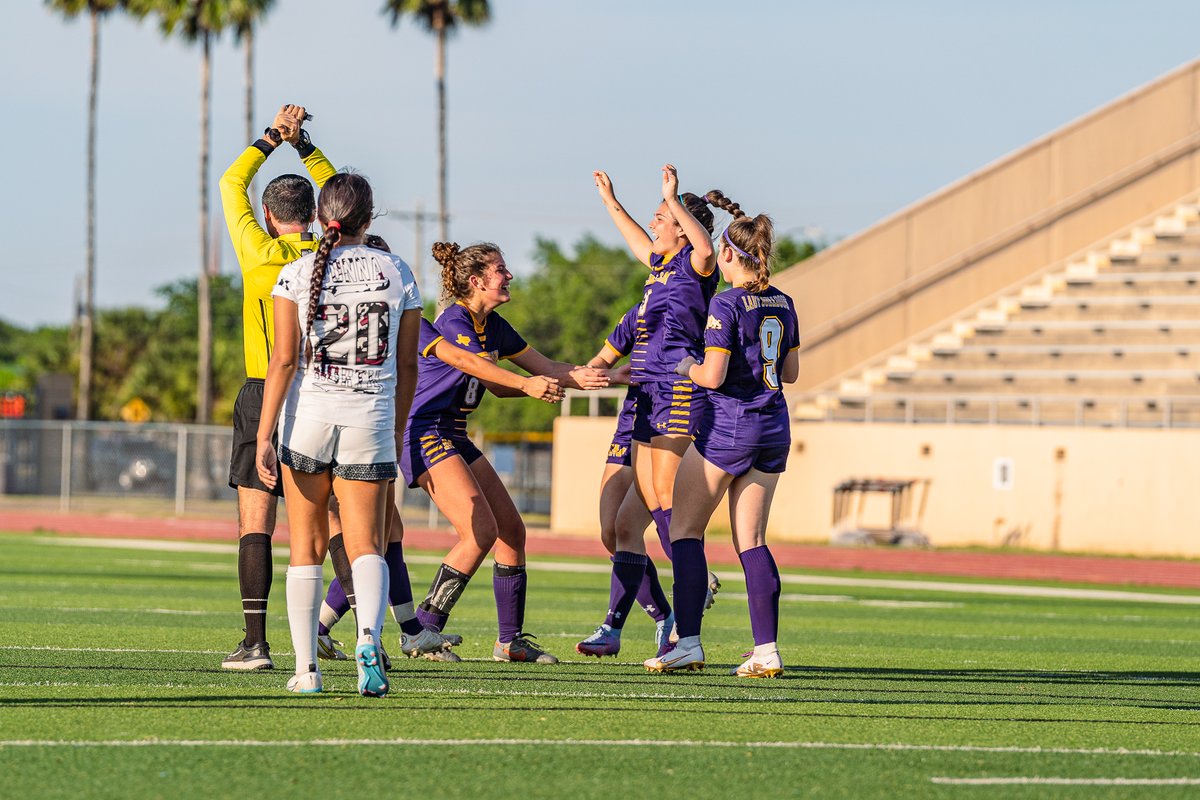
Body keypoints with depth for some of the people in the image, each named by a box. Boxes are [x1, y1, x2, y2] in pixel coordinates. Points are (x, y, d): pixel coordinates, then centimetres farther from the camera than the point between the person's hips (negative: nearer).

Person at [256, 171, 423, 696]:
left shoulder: (297, 273, -2)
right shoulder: (397, 273, 3)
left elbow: (284, 361, -7)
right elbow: (407, 366, 8)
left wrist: (263, 437, -5)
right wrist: (396, 432, 20)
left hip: (307, 417, 0)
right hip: (370, 421, 0)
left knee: (307, 548, 10)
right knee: (366, 546, 0)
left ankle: (306, 668, 9)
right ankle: (369, 636, -28)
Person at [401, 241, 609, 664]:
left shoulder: (491, 326, 13)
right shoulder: (454, 323, -16)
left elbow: (546, 367, 16)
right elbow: (497, 383, -23)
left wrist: (594, 373, 1)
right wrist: (570, 381, -25)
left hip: (454, 438, 10)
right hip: (425, 435, -10)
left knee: (511, 529, 8)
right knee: (481, 531, -20)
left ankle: (511, 641, 14)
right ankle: (423, 630, -15)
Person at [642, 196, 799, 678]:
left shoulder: (727, 304, -14)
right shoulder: (782, 304, 9)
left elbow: (713, 376, -18)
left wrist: (687, 366, 1)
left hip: (726, 429, -7)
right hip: (773, 428, 7)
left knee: (685, 528, 4)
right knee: (751, 540, 9)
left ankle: (688, 643, -5)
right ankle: (767, 650, 0)